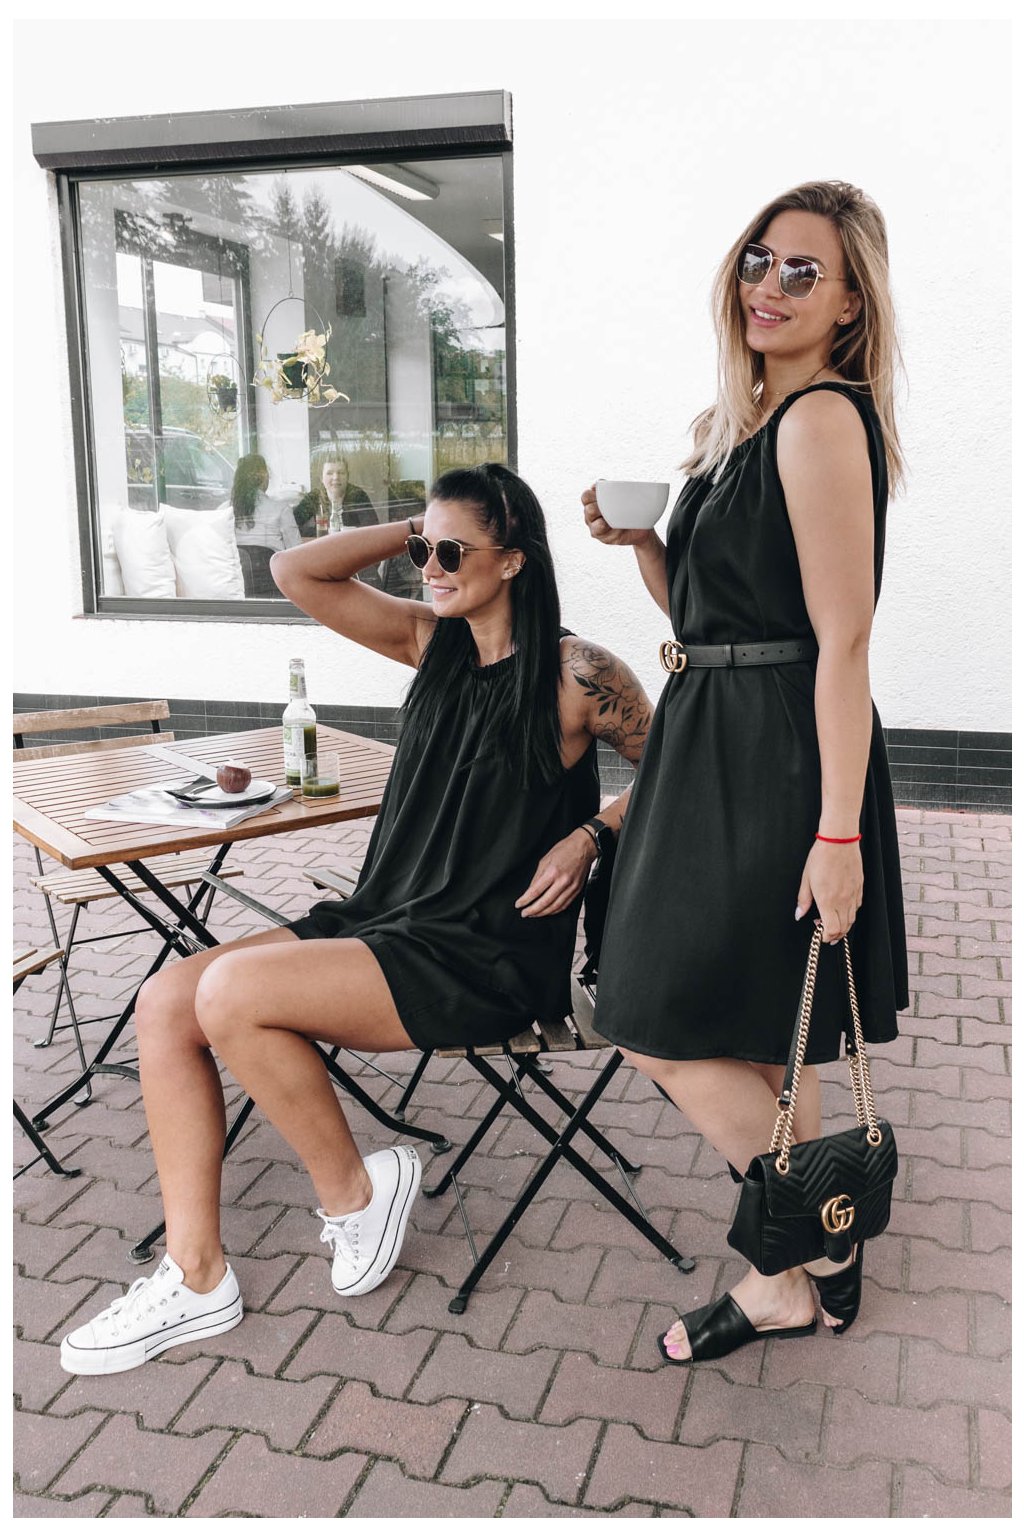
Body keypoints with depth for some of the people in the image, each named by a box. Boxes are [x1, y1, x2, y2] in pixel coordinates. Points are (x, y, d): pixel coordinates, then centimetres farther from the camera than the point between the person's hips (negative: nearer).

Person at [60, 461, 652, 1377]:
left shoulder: (574, 674, -9)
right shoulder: (434, 641, 9)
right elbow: (298, 574, 5)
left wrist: (588, 836, -12)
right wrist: (412, 533, 2)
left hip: (490, 958, -7)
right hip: (389, 918, 8)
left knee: (233, 992, -25)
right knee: (167, 1000, -7)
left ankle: (352, 1189, 0)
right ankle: (196, 1277, 1)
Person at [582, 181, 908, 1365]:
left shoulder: (822, 419, -14)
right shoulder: (734, 423, 14)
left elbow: (842, 642, -20)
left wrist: (839, 831, -22)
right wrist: (638, 539, 1)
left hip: (776, 758, -9)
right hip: (719, 740, 9)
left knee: (666, 1033, -3)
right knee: (750, 1038, 16)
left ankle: (807, 1260, 18)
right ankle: (809, 1263, 33)